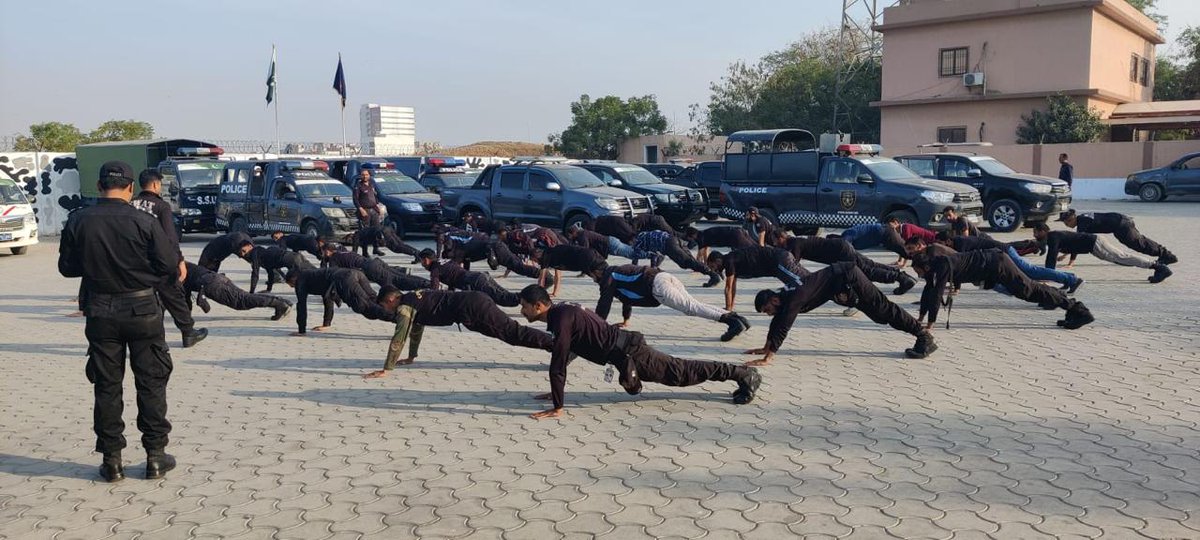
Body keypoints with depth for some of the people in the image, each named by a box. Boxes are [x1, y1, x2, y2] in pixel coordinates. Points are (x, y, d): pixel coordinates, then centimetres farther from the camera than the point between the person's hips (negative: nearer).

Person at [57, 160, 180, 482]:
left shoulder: (78, 222, -5)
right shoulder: (143, 222, -13)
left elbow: (67, 268, 4)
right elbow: (170, 267, -11)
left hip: (100, 311, 2)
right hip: (142, 310, -2)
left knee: (106, 386, 11)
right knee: (151, 383, 9)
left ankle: (111, 460, 15)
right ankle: (155, 456, 13)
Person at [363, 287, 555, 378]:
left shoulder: (404, 307, -3)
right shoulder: (413, 299, 25)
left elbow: (399, 339, -7)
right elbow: (417, 328, 39)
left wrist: (385, 370, -4)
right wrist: (411, 357, 45)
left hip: (471, 309, -8)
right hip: (474, 301, 8)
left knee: (515, 333, -11)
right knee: (513, 333, 14)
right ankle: (556, 343, 14)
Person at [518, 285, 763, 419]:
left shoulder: (562, 319, -22)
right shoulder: (560, 312, 9)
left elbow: (558, 364, -26)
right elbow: (563, 356, 22)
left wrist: (557, 407, -24)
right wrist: (556, 391, 26)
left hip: (628, 351, -9)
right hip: (625, 348, 9)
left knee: (680, 372, -1)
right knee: (678, 370, 19)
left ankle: (745, 375, 6)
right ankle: (743, 374, 27)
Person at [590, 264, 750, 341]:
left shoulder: (608, 278, 9)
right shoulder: (617, 272, 36)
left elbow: (604, 303, 7)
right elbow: (628, 293, 47)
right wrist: (626, 320, 51)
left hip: (656, 285, -9)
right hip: (665, 277, 9)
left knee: (691, 307, -19)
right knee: (694, 306, 2)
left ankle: (731, 321, -33)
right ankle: (736, 317, -10)